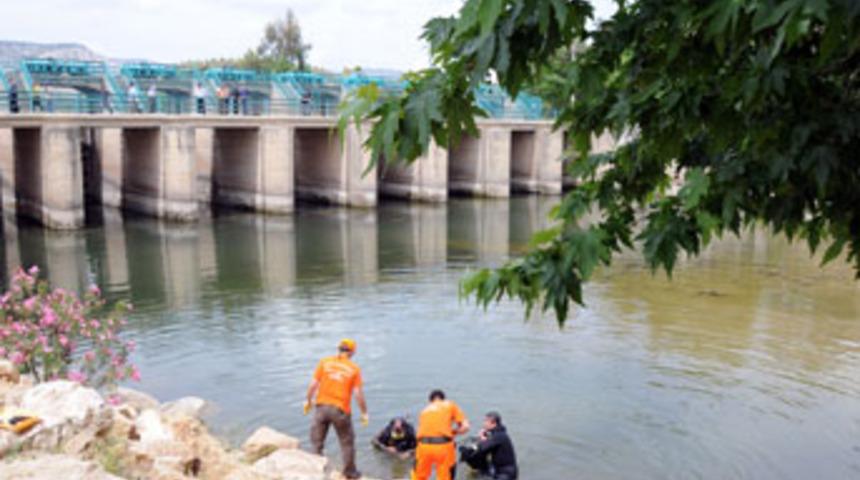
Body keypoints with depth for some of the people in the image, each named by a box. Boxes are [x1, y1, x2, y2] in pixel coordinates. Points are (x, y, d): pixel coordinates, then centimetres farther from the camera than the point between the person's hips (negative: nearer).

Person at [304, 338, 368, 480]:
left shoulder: (325, 362, 2)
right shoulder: (354, 369, -2)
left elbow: (313, 384, -1)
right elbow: (358, 393, -6)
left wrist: (308, 400, 14)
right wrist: (364, 413, 5)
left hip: (322, 406, 1)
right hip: (341, 410, -1)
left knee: (316, 440, 16)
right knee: (347, 442, 15)